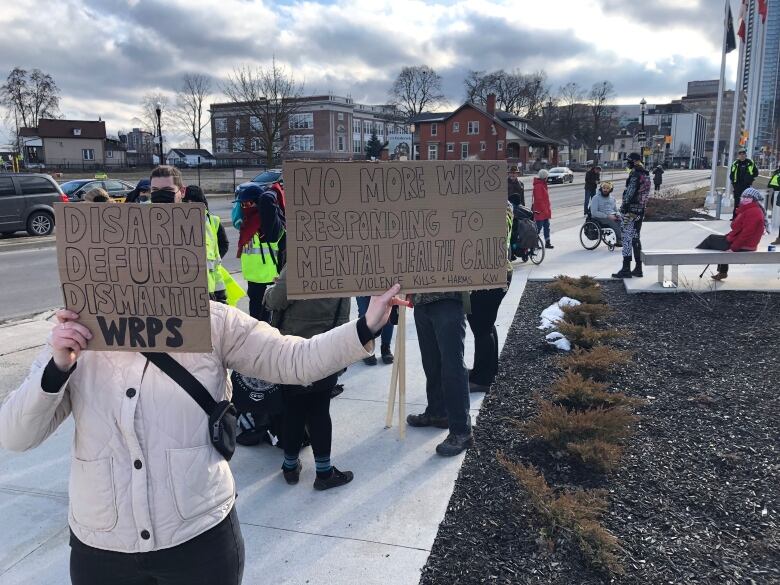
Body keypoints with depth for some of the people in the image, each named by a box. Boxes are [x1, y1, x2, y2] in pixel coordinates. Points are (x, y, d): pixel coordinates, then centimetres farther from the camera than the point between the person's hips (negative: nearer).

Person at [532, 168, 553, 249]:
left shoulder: (543, 185, 15)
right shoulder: (538, 186, -17)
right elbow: (539, 200, -21)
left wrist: (548, 210, 20)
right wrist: (544, 210, -20)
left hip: (545, 211, 10)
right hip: (540, 212, -10)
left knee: (547, 227, 12)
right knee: (539, 227, -5)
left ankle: (547, 243, 17)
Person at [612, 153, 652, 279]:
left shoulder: (635, 175, -15)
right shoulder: (646, 175, 14)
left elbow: (630, 194, -20)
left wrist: (625, 211, -20)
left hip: (631, 211, -9)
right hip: (640, 211, 9)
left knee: (627, 239, -6)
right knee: (635, 239, 15)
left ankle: (626, 269, -5)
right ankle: (638, 268, 20)